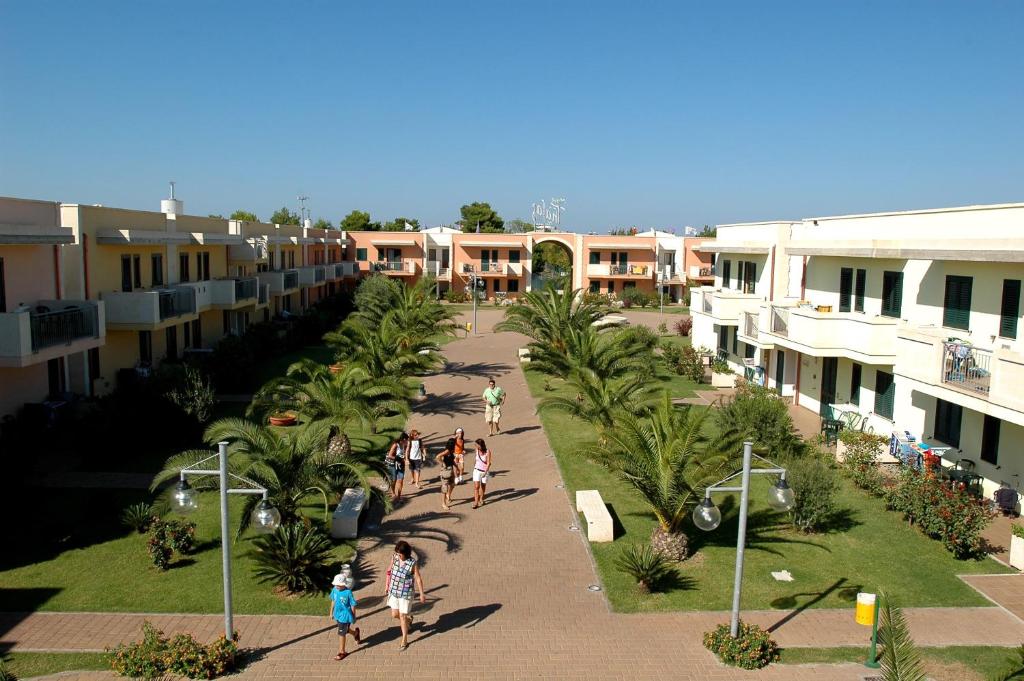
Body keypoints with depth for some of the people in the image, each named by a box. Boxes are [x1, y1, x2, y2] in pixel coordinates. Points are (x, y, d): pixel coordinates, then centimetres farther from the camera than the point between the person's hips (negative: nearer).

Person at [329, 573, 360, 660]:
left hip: (345, 616, -6)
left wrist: (354, 617, -8)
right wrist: (331, 612, 16)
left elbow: (353, 605, -15)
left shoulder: (348, 592, -25)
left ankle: (341, 652, 20)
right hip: (337, 615, 6)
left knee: (341, 633, 2)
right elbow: (333, 601, 9)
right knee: (345, 630, 24)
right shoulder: (335, 590, -8)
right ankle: (355, 632, 55)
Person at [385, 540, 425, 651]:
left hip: (405, 593, -5)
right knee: (395, 615, 12)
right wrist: (387, 585, 16)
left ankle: (404, 641, 22)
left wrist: (421, 594, -7)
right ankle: (408, 618, 45)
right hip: (394, 591, 5)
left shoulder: (412, 563, -21)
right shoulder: (394, 558, -9)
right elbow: (390, 571, 8)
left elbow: (418, 579, -12)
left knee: (402, 617, 3)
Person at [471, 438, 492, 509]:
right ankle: (476, 502, -6)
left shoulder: (487, 452, -16)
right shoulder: (477, 450, -5)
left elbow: (488, 463, -15)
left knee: (483, 486, 14)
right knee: (476, 486, -9)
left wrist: (485, 472, -20)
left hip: (484, 471, -2)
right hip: (477, 470, 2)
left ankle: (481, 499, 34)